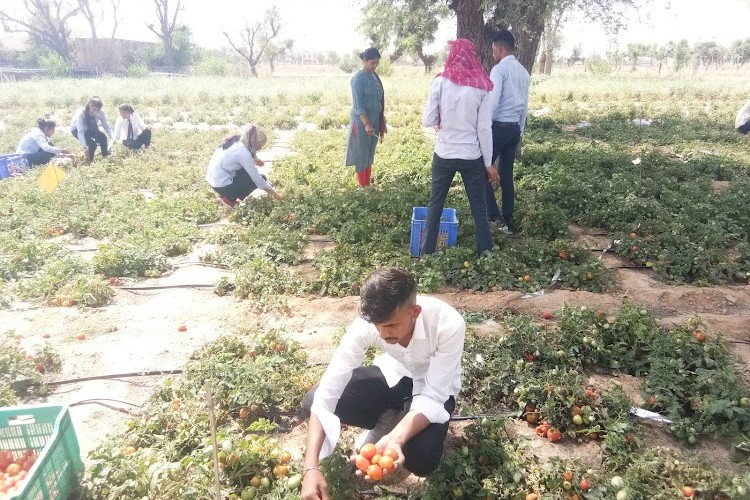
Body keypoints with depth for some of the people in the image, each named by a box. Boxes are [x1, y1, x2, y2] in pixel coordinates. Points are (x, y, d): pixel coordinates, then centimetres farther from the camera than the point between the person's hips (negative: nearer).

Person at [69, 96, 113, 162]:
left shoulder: (100, 113, -25)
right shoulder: (81, 113, -36)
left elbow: (107, 127, -22)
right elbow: (80, 131, -40)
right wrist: (84, 147, -49)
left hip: (90, 129, 4)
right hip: (76, 129, -4)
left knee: (103, 137, -22)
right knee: (92, 144, -26)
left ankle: (105, 155, 1)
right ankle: (89, 159, 1)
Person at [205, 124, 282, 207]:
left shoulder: (236, 140, -1)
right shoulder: (243, 153, -24)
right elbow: (257, 179, -19)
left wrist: (254, 160, 0)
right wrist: (274, 193, -9)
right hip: (221, 186, -8)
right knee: (259, 178, -2)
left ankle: (227, 194, 15)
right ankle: (229, 198, 1)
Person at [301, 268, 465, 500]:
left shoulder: (449, 325, -36)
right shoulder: (367, 322, -30)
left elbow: (433, 396, -29)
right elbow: (328, 390, -29)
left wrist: (396, 439, -46)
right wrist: (311, 467, -36)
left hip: (435, 387, -2)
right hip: (392, 374, 3)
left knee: (421, 459, -29)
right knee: (312, 401, -15)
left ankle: (391, 427, 6)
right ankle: (388, 421, 5)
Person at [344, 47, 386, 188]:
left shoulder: (374, 76, 9)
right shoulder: (358, 78, -14)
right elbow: (357, 104, -19)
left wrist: (381, 118, 18)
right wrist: (366, 123, -27)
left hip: (375, 119, 8)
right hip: (361, 120, -8)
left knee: (370, 152, 13)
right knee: (361, 153, 0)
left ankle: (368, 183, 23)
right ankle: (362, 186, 8)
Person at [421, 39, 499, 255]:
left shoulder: (441, 81, -6)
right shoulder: (481, 86, -5)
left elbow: (427, 121, -6)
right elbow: (484, 129, -5)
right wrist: (489, 163, 2)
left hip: (444, 155, 0)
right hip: (472, 157, 0)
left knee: (435, 204, 15)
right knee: (479, 208, 11)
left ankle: (428, 252, 23)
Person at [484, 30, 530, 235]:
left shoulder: (499, 69, -11)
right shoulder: (523, 72, 13)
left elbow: (493, 102, -19)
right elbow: (525, 105, 17)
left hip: (499, 127, -8)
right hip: (515, 128, 8)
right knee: (507, 175, 12)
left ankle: (494, 215, -8)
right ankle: (508, 221, 16)